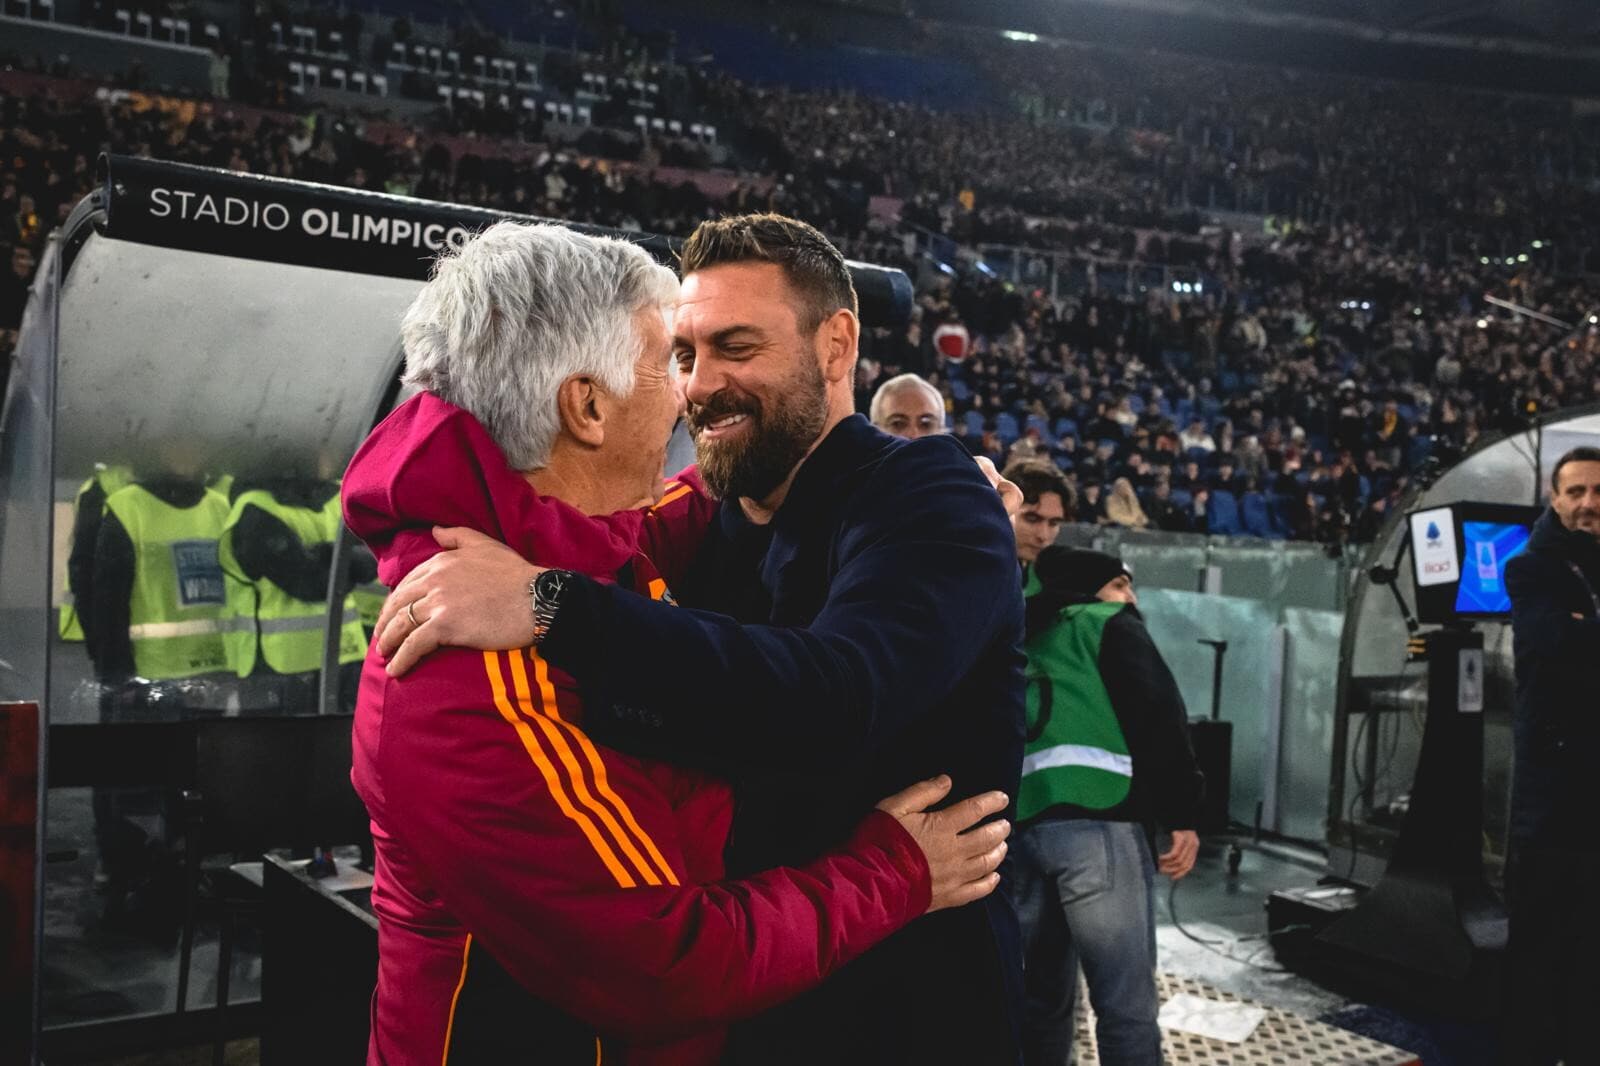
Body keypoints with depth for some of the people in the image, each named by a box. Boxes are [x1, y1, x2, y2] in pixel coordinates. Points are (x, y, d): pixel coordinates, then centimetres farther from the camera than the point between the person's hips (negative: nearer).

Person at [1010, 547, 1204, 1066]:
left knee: (1044, 994, 15)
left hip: (1018, 826, 6)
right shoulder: (1108, 623, 12)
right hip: (1095, 822, -6)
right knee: (1126, 1004, -5)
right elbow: (1157, 711, -4)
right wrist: (1182, 814, -7)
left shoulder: (1024, 643, 30)